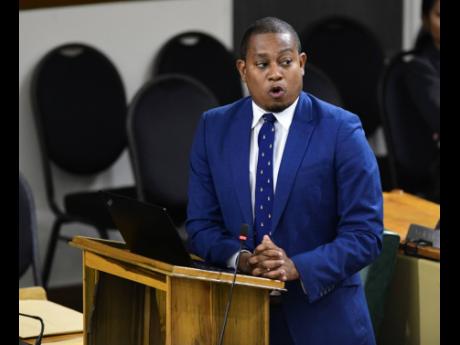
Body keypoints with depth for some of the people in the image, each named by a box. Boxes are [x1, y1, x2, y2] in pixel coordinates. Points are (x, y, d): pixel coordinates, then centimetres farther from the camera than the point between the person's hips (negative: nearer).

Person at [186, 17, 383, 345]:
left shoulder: (341, 130, -9)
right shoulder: (213, 128, 2)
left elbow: (365, 233, -11)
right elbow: (201, 224, 3)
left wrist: (297, 268, -24)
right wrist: (240, 258, -17)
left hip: (321, 314, -2)